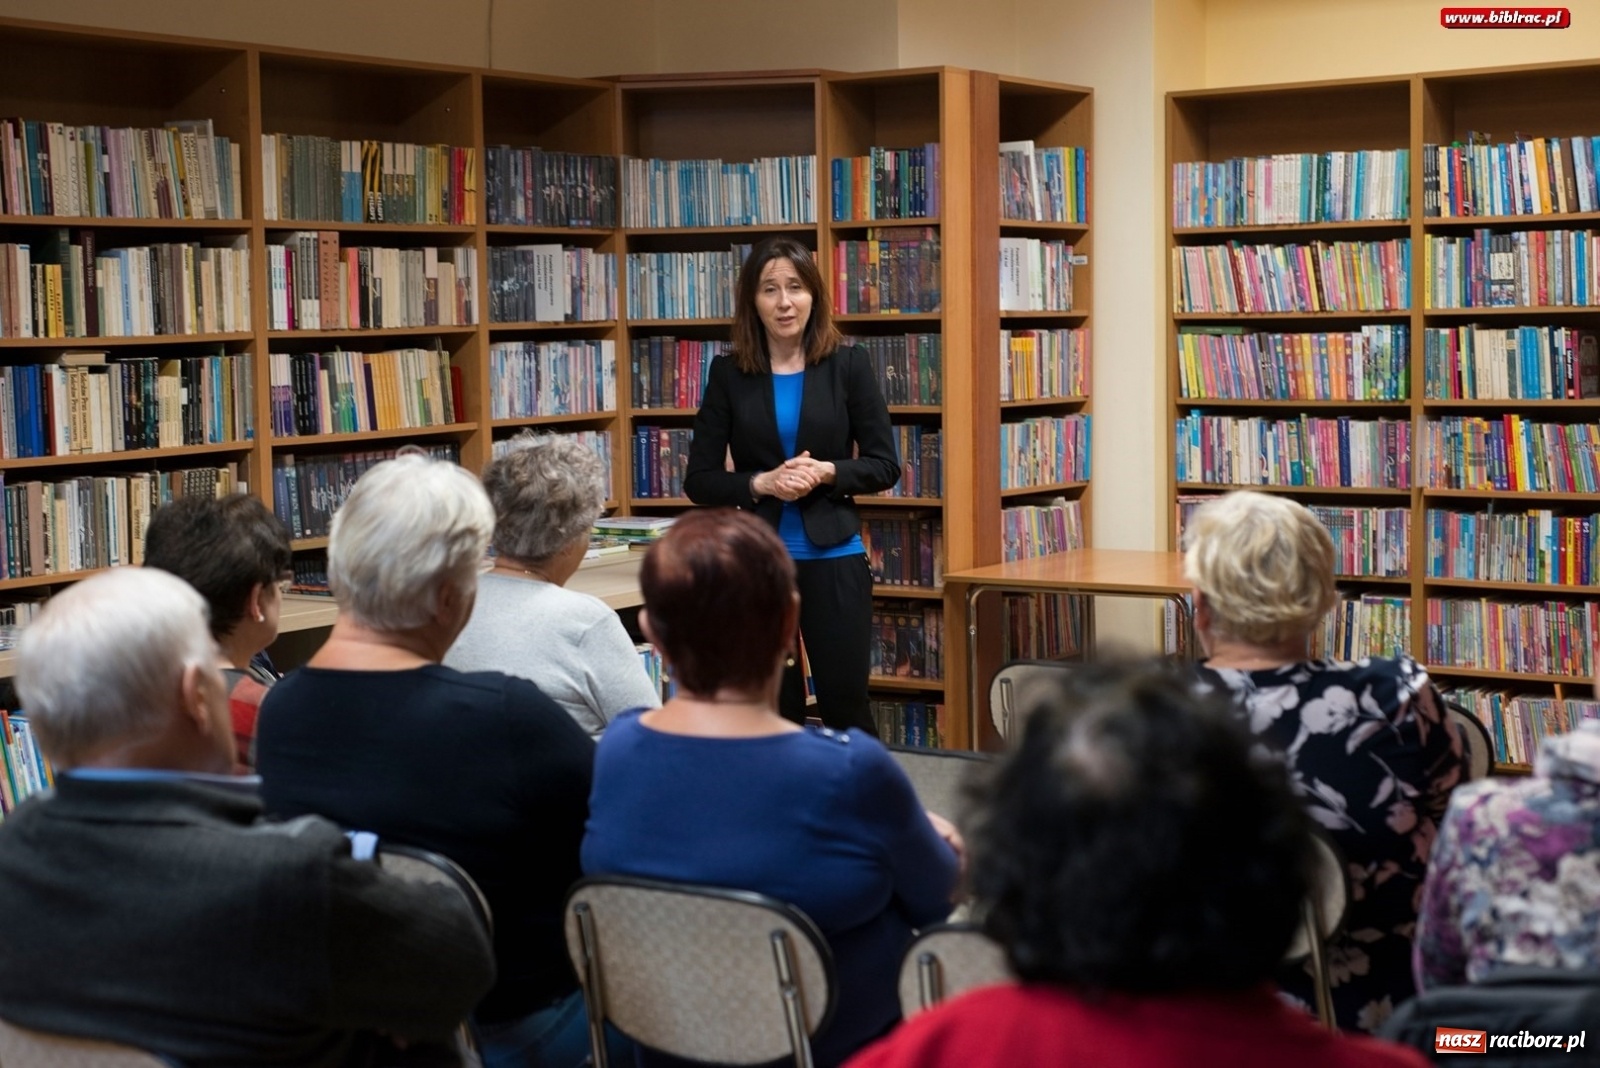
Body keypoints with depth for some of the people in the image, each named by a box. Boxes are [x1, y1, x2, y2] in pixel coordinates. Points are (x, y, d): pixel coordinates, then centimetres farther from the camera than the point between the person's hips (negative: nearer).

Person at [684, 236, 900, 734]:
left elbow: (885, 464, 2)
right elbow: (699, 480, 3)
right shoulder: (729, 374, 2)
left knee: (845, 702, 1)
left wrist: (826, 473, -15)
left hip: (833, 557, -1)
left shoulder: (848, 365, 0)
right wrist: (761, 483, -14)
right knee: (774, 708, 8)